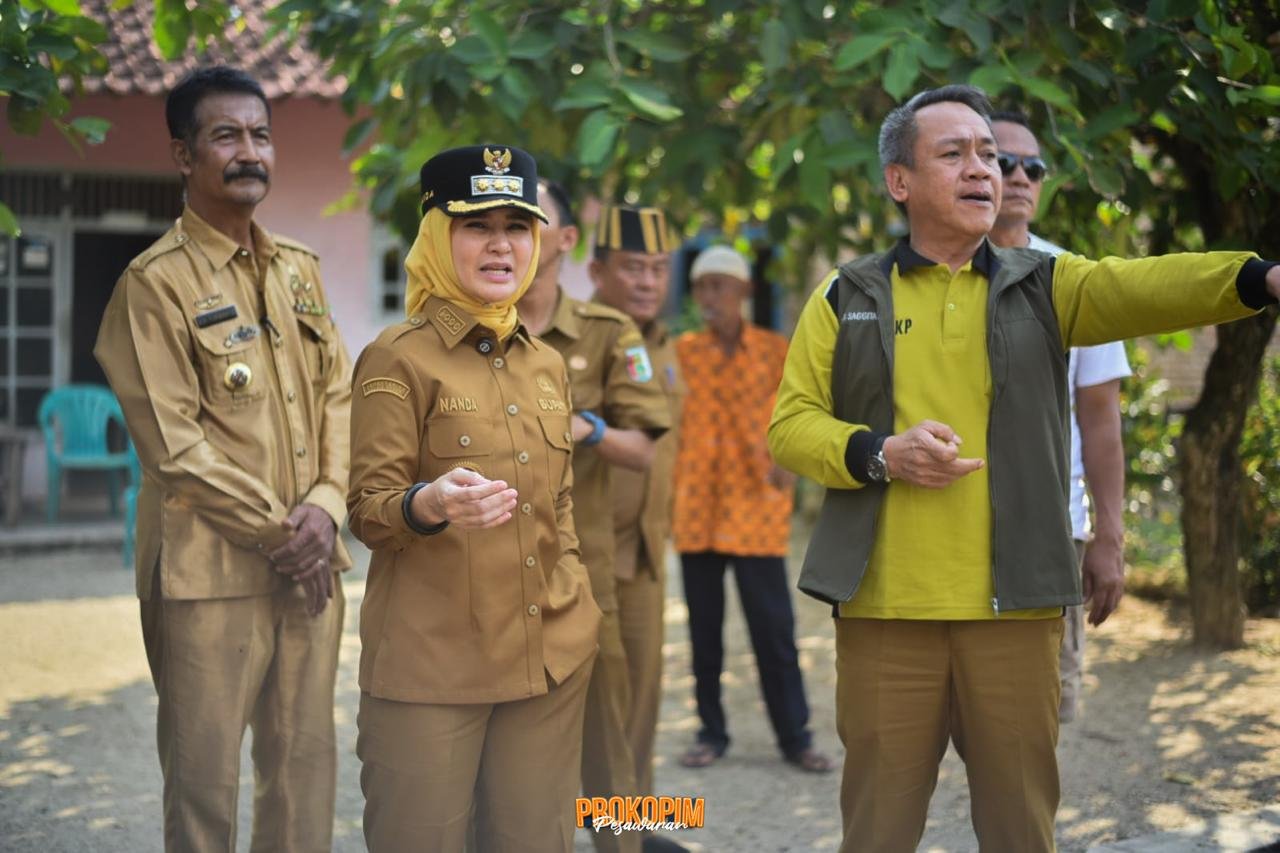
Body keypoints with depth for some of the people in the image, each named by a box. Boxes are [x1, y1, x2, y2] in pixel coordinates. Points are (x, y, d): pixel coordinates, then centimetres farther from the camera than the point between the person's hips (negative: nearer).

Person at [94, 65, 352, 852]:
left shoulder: (300, 269, 12)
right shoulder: (155, 282, -7)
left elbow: (338, 396, 10)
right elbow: (174, 442, -11)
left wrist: (325, 507, -6)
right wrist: (277, 531, -11)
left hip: (310, 564, 6)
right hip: (211, 573, -5)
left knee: (306, 765, 11)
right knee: (204, 783, 2)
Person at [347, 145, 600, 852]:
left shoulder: (548, 364, 12)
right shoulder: (397, 357, -6)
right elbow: (367, 511, -10)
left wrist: (574, 605, 10)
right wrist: (430, 504, -30)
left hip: (551, 658, 6)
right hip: (431, 662, -5)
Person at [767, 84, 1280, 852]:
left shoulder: (1045, 287, 8)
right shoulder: (846, 298, 8)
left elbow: (1149, 286, -10)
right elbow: (790, 426, 4)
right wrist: (880, 454, -14)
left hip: (1016, 607, 1)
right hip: (885, 608, 0)